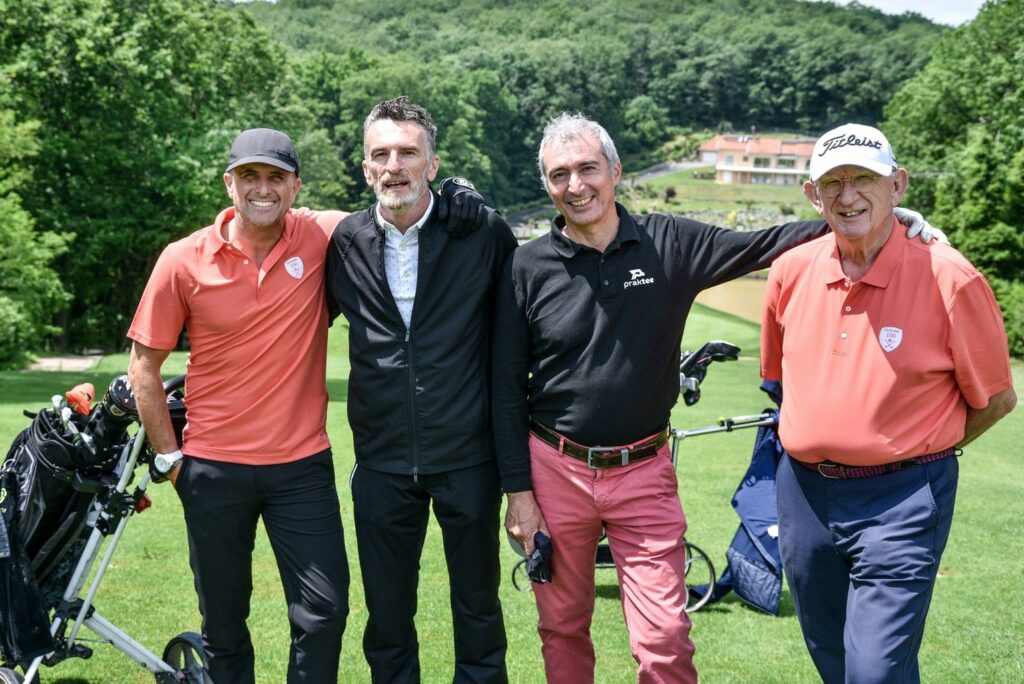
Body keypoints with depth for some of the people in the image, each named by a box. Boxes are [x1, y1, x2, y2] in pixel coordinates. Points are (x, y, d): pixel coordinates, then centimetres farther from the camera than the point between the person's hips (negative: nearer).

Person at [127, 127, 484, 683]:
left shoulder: (321, 236, -5)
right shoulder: (183, 260, -6)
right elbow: (144, 365, 2)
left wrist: (451, 206, -13)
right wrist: (169, 458, 0)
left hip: (302, 464, 0)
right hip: (214, 470, 0)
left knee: (324, 612, 0)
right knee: (223, 624, 12)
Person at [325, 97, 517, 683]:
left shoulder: (484, 231, -8)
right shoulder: (346, 244, 0)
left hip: (468, 455, -2)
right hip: (383, 460, 2)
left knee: (478, 609, 13)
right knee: (387, 614, 14)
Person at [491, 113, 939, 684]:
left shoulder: (670, 244, -1)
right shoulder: (529, 267, -3)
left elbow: (763, 245, 6)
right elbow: (508, 390, 0)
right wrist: (518, 491, -3)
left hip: (643, 472, 0)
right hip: (555, 470, 0)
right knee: (563, 629, 13)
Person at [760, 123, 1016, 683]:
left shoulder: (948, 278, -14)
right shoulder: (791, 270, 0)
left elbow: (996, 399, -3)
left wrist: (914, 450, 2)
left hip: (900, 502, -5)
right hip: (803, 492, 5)